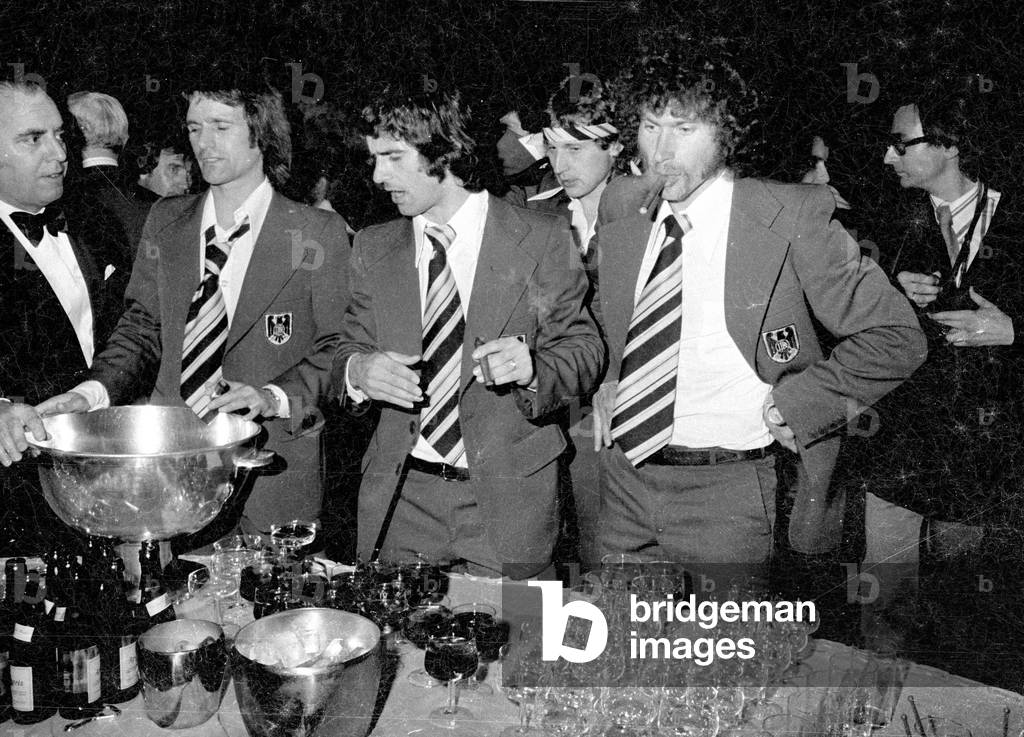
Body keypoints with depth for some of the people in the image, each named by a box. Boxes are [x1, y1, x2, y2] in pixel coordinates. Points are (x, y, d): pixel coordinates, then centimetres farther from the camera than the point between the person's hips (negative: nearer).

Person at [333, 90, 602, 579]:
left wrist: (531, 368, -23)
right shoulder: (373, 250, 7)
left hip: (506, 501, -2)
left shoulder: (542, 239, -4)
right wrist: (357, 370, -15)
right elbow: (350, 349, 9)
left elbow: (582, 350, -2)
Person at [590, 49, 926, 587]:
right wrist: (606, 378, 7)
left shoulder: (792, 218, -11)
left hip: (725, 492, -4)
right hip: (623, 481, 5)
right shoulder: (620, 206, 4)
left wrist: (795, 402, -13)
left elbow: (898, 337, -7)